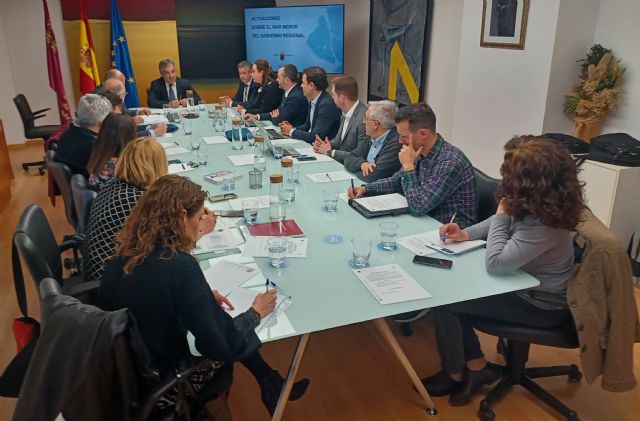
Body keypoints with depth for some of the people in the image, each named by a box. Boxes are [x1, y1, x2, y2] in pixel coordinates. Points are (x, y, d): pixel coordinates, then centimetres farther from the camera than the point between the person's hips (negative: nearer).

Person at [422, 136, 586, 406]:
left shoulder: (544, 225, -35)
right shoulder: (534, 203, -7)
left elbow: (495, 264, -32)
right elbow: (502, 222, 12)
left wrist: (501, 213, -24)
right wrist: (466, 234, -4)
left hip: (540, 304, -9)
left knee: (442, 302, -10)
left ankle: (455, 375, 14)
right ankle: (476, 366, 13)